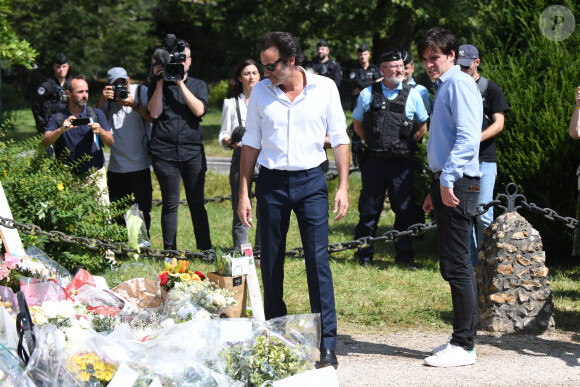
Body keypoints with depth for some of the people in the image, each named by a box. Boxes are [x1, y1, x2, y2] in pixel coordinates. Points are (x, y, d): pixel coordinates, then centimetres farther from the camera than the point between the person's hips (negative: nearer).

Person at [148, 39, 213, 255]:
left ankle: (205, 250, 12)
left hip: (193, 152, 1)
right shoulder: (158, 86, 9)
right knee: (170, 203, 2)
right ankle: (169, 252, 10)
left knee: (197, 203, 4)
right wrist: (160, 82, -6)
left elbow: (199, 110, -7)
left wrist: (180, 83, -8)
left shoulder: (198, 85, 12)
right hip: (165, 153, -1)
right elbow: (154, 113, -6)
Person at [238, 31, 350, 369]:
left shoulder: (324, 88, 0)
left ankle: (328, 344, -6)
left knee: (318, 259, -8)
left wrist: (344, 186, -5)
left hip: (311, 180, -2)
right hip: (271, 182, 2)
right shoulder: (261, 92, 5)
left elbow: (340, 139, 3)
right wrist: (244, 193, 6)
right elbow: (251, 143, 10)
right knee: (271, 263, 6)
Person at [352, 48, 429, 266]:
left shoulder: (412, 95, 5)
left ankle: (405, 254, 13)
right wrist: (373, 142, 6)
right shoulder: (368, 94, 5)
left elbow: (422, 127, 13)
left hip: (403, 161, 0)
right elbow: (358, 125, 16)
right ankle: (364, 254, 13)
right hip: (374, 160, 0)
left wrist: (407, 145, 3)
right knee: (369, 208, 4)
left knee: (405, 208, 2)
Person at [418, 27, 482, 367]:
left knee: (457, 266, -8)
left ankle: (464, 346, -5)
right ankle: (462, 339, 18)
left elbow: (467, 137, -20)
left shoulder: (459, 84, -9)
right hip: (447, 185, 10)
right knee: (454, 266, 12)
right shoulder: (445, 87, 21)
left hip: (458, 185, -10)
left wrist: (448, 179, -24)